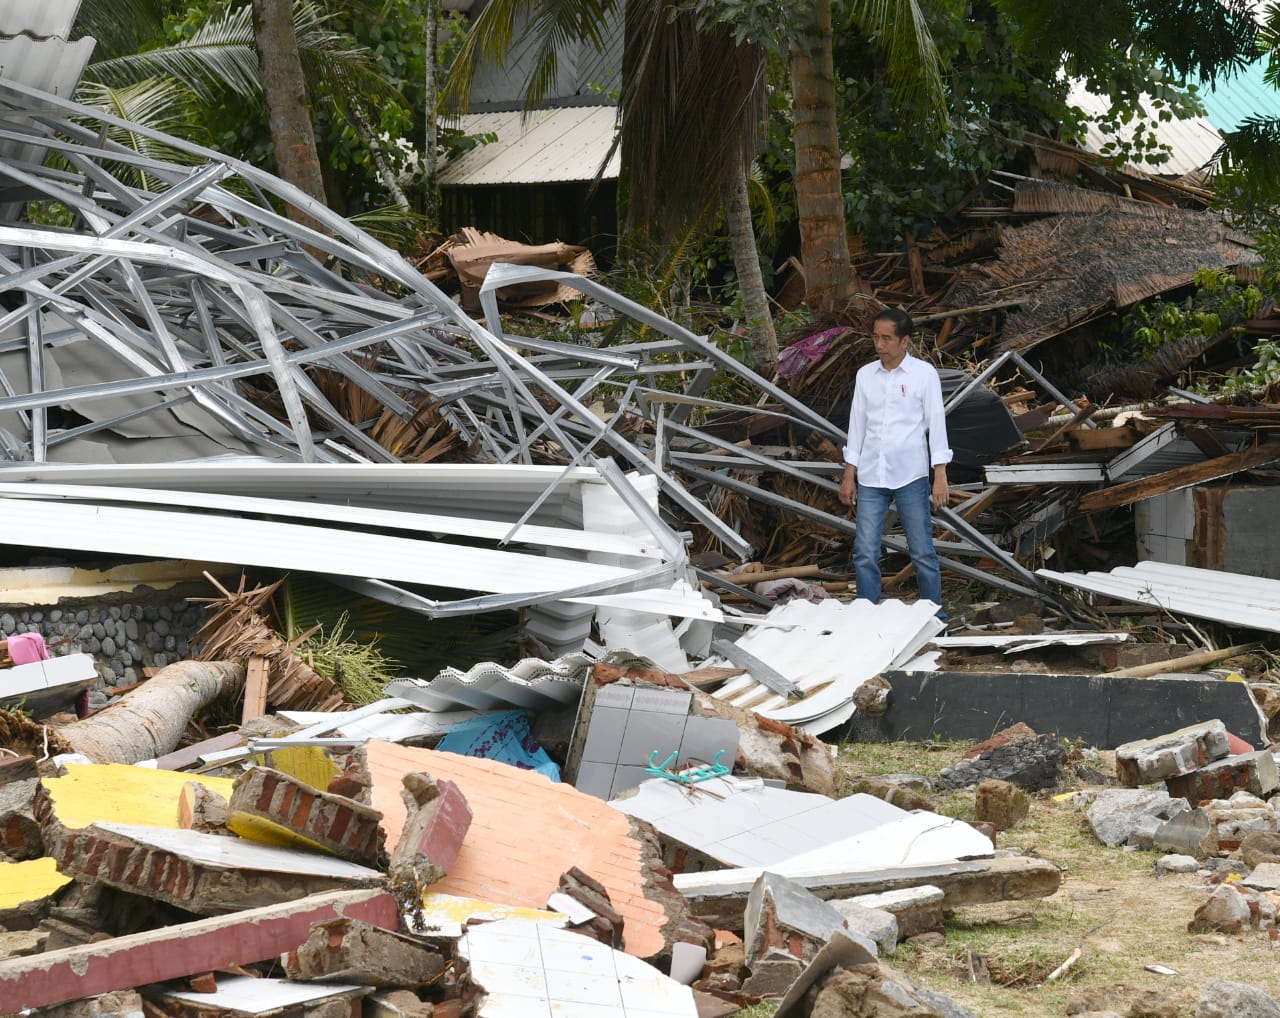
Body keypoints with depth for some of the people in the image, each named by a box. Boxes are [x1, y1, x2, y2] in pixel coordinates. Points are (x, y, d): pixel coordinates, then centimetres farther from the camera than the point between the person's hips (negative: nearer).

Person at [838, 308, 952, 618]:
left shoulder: (924, 373, -2)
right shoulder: (865, 374, 8)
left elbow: (936, 423, -2)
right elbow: (857, 424, 13)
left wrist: (940, 476, -7)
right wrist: (849, 475, 10)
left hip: (911, 476, -3)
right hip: (871, 477, 3)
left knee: (923, 553, 2)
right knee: (864, 554, 1)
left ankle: (934, 616, 12)